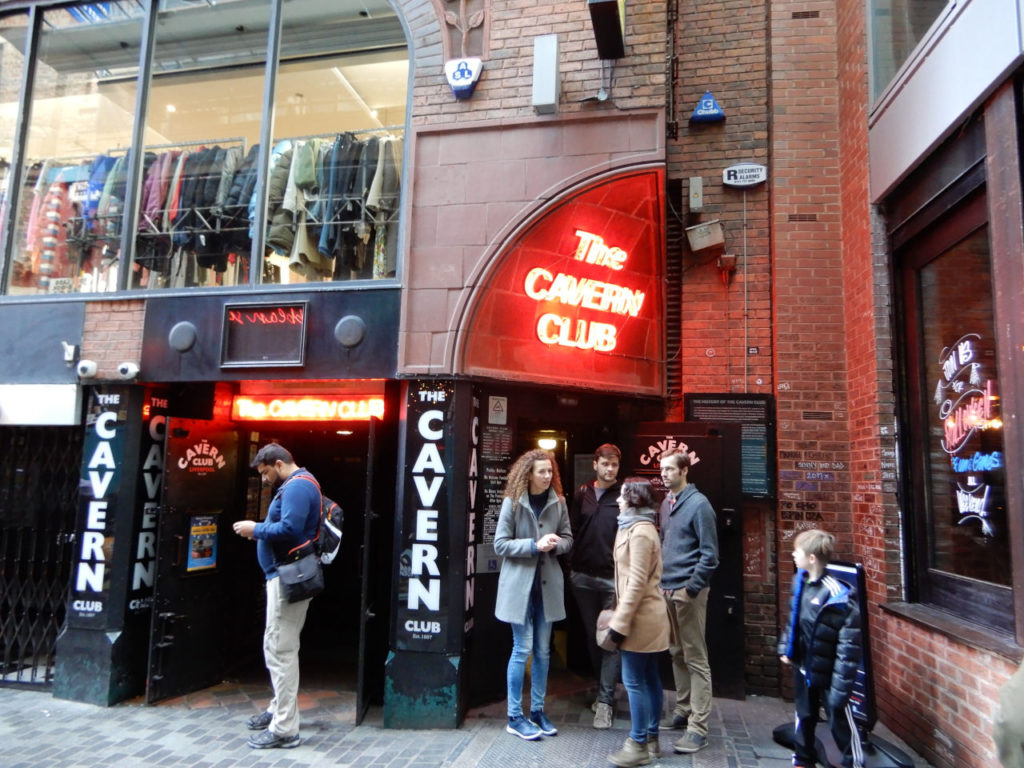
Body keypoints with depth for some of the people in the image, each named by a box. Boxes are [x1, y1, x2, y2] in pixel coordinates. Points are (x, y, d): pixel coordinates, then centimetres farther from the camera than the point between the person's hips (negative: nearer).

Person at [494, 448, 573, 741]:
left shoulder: (558, 502, 1)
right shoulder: (512, 502, -10)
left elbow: (567, 538, 8)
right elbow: (500, 544, -10)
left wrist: (556, 544, -15)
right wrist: (535, 545, -21)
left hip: (547, 584, 4)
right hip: (520, 584, -4)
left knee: (543, 650, 12)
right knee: (522, 649, 0)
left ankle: (537, 711, 27)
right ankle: (515, 717, 14)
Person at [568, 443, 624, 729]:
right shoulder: (582, 495, 7)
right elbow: (573, 530, 10)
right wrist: (572, 565, 3)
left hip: (614, 579, -4)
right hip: (583, 577, 4)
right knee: (592, 636, 15)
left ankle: (605, 700, 6)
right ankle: (604, 689, 31)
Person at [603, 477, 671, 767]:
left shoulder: (639, 532, -18)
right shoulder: (638, 528, 14)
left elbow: (637, 582, -22)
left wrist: (620, 621, -20)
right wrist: (622, 615, 19)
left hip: (641, 618, -10)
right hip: (646, 616, 10)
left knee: (634, 681, -3)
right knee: (649, 679, 14)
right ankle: (651, 738, 23)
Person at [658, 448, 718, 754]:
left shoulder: (698, 504, -12)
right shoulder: (666, 503, 9)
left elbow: (710, 555, -13)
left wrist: (690, 589, -16)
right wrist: (663, 582, 11)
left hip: (688, 591, -7)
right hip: (667, 589, 7)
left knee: (696, 659, -1)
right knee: (676, 654, 16)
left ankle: (698, 728, 4)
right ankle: (683, 711, 29)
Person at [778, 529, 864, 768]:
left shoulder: (839, 598, -26)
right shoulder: (800, 582, -4)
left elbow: (849, 648, -22)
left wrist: (841, 686, -20)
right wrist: (785, 647, 12)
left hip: (828, 674, -7)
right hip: (803, 667, 7)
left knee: (840, 721, 10)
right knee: (804, 717, 22)